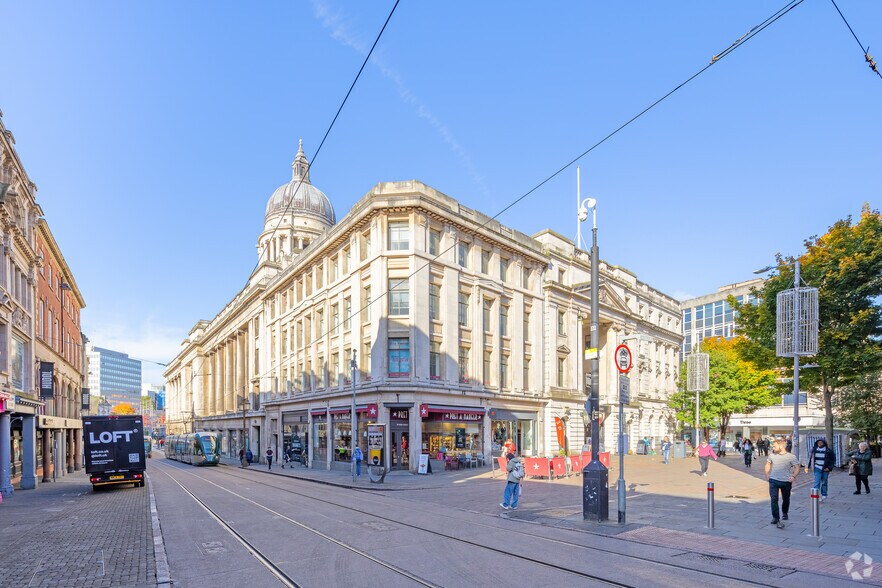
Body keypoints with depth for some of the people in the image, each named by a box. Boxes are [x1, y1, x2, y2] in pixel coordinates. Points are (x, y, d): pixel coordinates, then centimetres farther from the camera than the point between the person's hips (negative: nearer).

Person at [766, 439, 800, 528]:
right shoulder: (772, 455, 2)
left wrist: (793, 476, -22)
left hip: (786, 482, -1)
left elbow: (797, 468, -6)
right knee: (774, 499, -8)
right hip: (773, 481, 2)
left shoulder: (791, 457, -8)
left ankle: (784, 514, 43)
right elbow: (768, 464, 17)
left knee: (786, 500, 16)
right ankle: (776, 518, -3)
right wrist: (767, 474, 6)